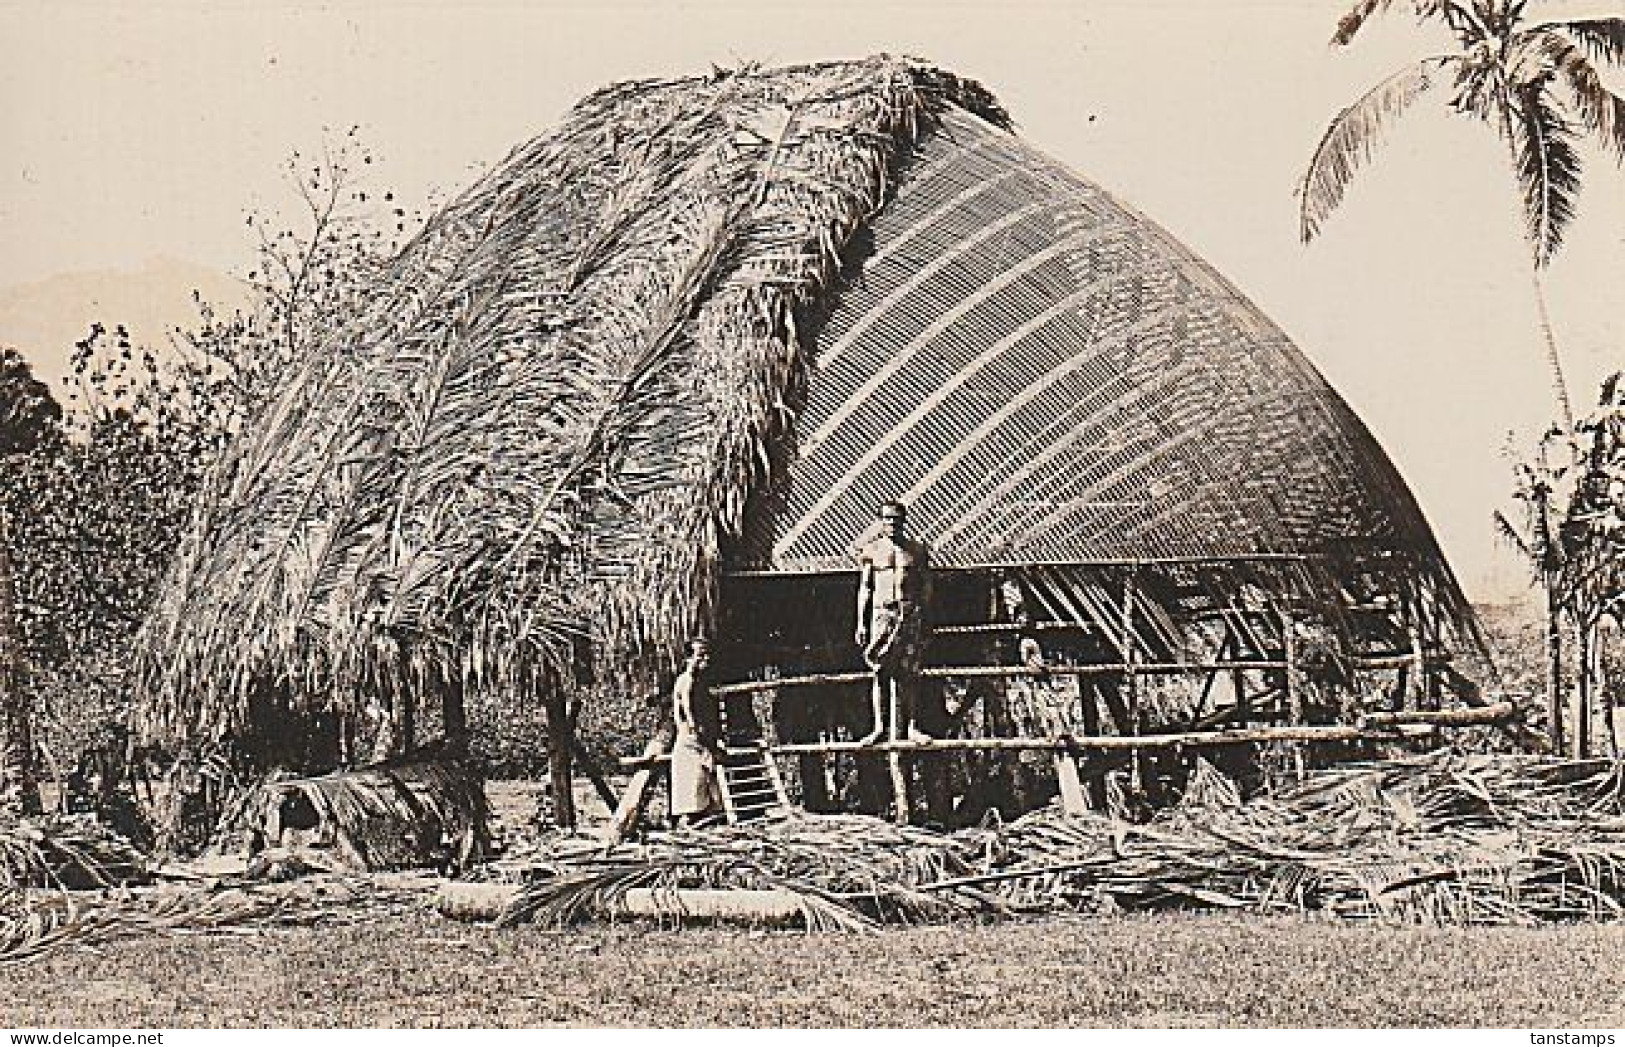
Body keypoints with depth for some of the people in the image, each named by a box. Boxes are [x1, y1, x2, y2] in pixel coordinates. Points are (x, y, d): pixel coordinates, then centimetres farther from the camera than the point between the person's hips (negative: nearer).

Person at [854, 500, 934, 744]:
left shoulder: (917, 550, 9)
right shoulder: (872, 550, 9)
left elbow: (926, 587, 10)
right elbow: (865, 588, 10)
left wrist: (924, 617, 2)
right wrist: (861, 623, 4)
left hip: (911, 613, 0)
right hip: (882, 612, 0)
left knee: (910, 673, -1)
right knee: (881, 672, -3)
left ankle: (911, 726, 2)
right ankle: (880, 727, -2)